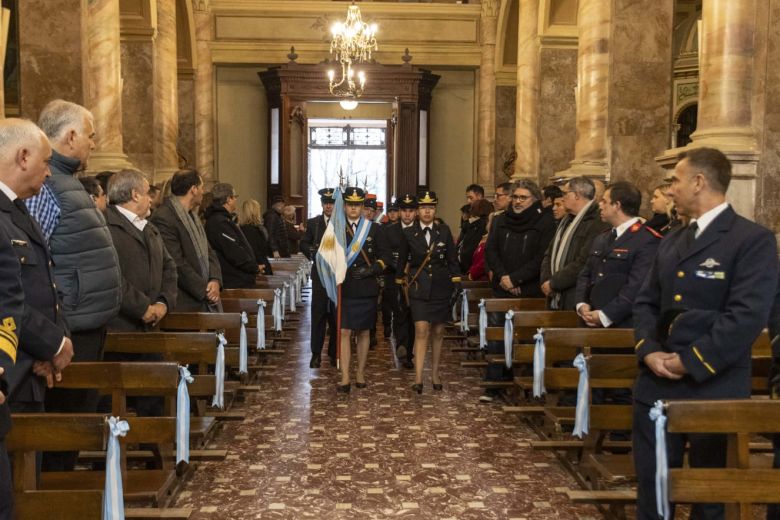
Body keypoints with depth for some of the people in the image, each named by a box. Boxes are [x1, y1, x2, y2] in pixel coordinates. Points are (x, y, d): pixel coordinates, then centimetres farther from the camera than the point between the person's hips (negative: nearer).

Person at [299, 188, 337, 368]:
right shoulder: (313, 223, 9)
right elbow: (303, 244, 12)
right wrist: (313, 252, -5)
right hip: (320, 274, 2)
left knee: (336, 316, 6)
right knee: (318, 314, 2)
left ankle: (334, 353, 18)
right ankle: (316, 353, 9)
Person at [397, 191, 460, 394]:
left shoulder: (444, 231, 3)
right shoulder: (408, 233, 1)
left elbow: (452, 260, 6)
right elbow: (402, 261, 10)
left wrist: (456, 285, 2)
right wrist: (401, 284, 10)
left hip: (441, 289, 2)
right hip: (419, 289, -2)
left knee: (437, 332, 10)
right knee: (421, 332, -12)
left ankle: (435, 374, 24)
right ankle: (418, 379, -12)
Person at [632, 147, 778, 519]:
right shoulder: (671, 241, 14)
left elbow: (747, 316, -19)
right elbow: (646, 302, 12)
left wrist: (690, 362, -18)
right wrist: (649, 351, -6)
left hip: (714, 389, -6)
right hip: (656, 384, 6)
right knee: (651, 489, 16)